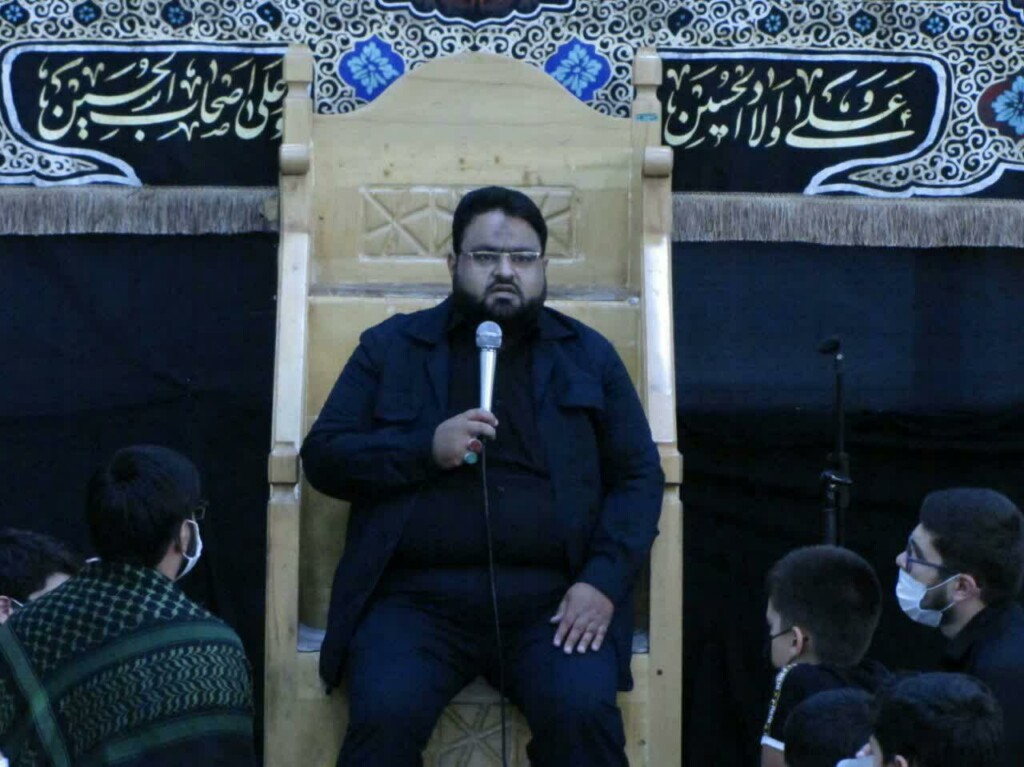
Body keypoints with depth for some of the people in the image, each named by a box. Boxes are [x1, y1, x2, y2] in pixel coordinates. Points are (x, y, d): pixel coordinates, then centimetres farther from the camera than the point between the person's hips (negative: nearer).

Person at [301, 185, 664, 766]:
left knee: (583, 712, -29)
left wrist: (604, 582, -5)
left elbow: (639, 477, 11)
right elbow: (323, 457, 9)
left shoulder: (588, 356, 16)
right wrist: (426, 449, -8)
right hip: (417, 595, 0)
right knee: (385, 714, -29)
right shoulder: (392, 348, 14)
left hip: (550, 599, 1)